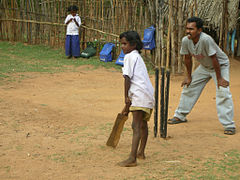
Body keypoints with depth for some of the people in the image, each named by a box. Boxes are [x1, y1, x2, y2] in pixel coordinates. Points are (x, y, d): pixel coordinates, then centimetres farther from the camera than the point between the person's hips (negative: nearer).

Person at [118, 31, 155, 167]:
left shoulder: (129, 56, -5)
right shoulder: (138, 56, 25)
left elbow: (127, 77, -13)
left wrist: (126, 97, -9)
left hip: (140, 95, -10)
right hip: (149, 94, 10)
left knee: (136, 126, -14)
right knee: (143, 124, 23)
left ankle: (132, 159, -19)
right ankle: (141, 152, 38)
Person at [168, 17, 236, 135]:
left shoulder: (206, 39, -37)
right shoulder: (186, 40, -18)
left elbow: (214, 59, -30)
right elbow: (187, 59, -3)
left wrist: (219, 79, -24)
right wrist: (189, 77, 3)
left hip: (220, 65, -6)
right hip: (204, 66, 6)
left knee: (223, 92, -19)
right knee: (189, 86, 9)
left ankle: (229, 125, -13)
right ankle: (180, 116, 26)